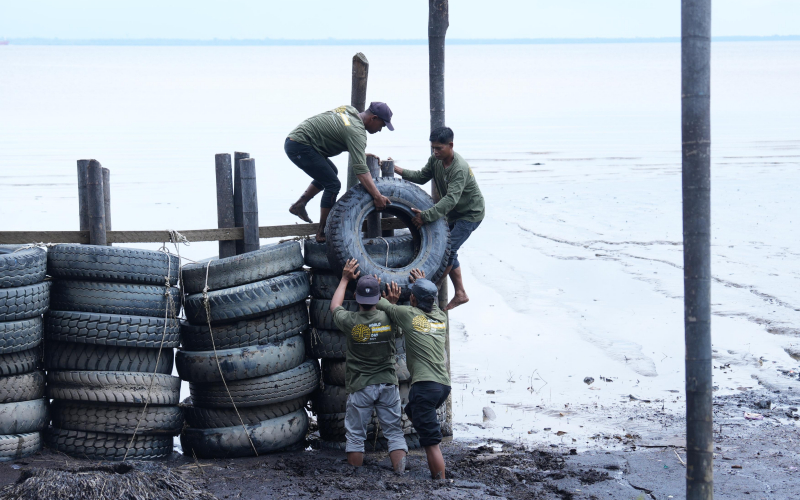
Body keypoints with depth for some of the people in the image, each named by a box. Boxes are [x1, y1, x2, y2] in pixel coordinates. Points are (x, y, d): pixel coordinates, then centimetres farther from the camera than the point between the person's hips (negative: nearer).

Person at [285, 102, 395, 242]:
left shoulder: (350, 110, 9)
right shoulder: (356, 131, -19)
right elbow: (360, 169, -27)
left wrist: (362, 154, 33)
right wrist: (377, 196, -30)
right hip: (299, 146, -10)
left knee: (331, 172, 25)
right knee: (333, 185, -9)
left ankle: (299, 205, 25)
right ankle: (322, 233, -5)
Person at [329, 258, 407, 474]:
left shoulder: (350, 322, -11)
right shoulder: (389, 319, -9)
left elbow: (334, 306, 13)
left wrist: (345, 279, 21)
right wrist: (387, 294, 24)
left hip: (360, 387, -1)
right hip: (388, 384, 2)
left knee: (355, 435, 8)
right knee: (394, 432, 6)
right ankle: (401, 474, -3)